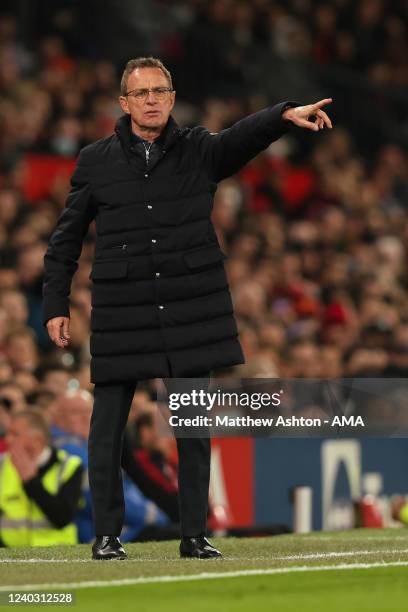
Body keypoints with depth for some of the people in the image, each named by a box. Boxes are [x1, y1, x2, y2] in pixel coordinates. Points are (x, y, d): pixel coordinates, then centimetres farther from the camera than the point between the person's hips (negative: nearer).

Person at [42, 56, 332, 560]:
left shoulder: (200, 151, 4)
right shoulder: (95, 161, 3)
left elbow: (245, 135, -16)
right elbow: (66, 238, 9)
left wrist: (287, 114, -36)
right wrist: (55, 305, 4)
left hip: (191, 311, 1)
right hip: (120, 317, -1)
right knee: (108, 424, 2)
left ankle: (194, 534, 10)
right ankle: (106, 534, 12)